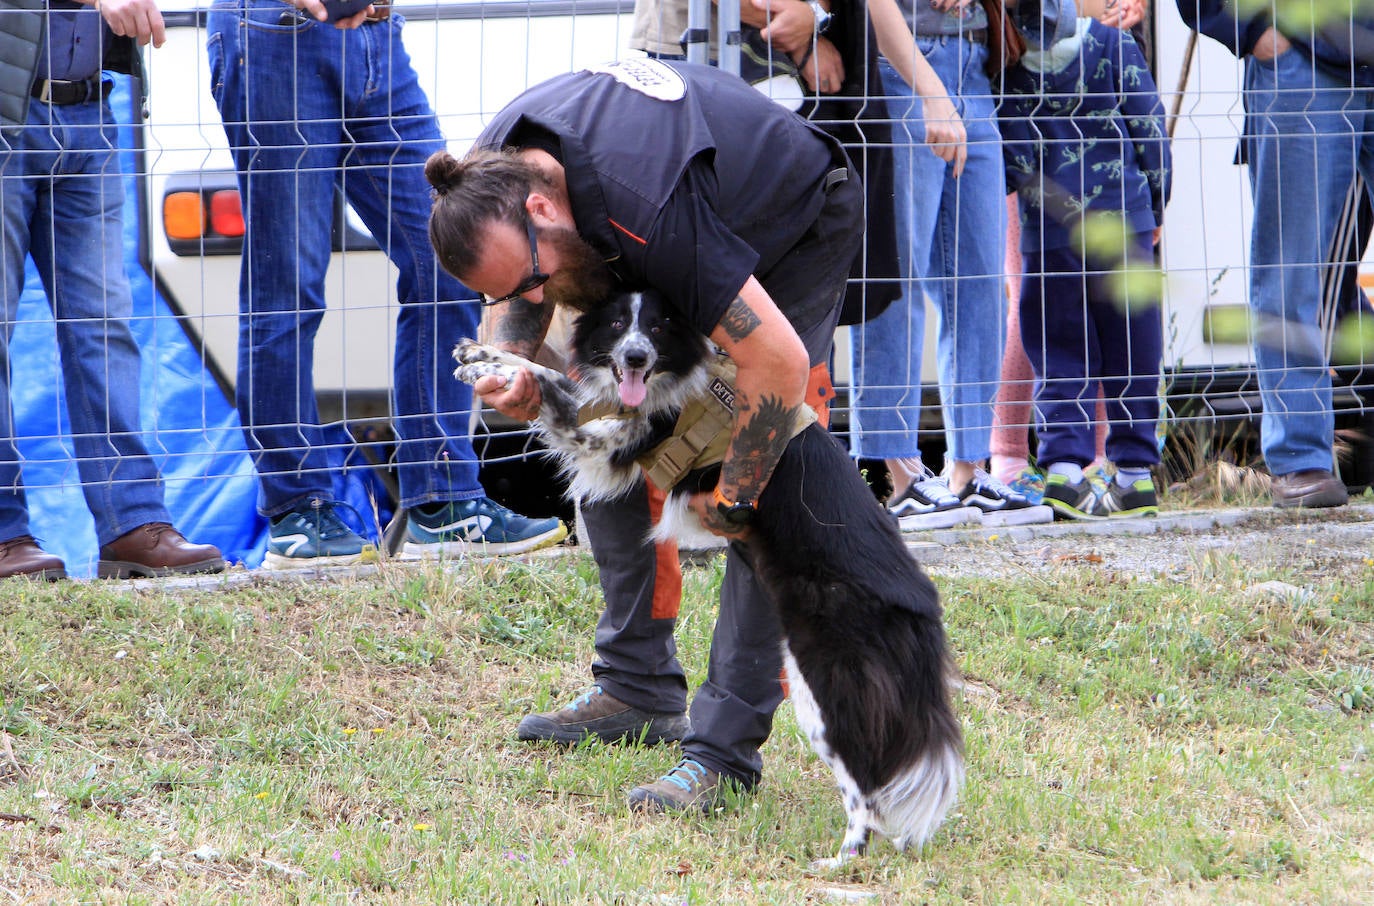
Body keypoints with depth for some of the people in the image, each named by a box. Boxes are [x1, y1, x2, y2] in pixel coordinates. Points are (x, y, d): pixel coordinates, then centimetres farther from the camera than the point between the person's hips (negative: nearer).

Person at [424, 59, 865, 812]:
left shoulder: (643, 212, -44)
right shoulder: (493, 171, -20)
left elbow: (778, 362, -41)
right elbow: (516, 295, 3)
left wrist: (729, 497, -29)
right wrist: (513, 362, -20)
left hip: (801, 232, -8)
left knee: (762, 498, -17)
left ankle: (725, 747, -19)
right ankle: (638, 688, 13)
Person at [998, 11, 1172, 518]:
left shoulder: (1006, 60, -4)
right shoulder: (1114, 45, -5)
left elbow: (1008, 159, -1)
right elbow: (1150, 132, 0)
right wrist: (1155, 209, 12)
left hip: (1047, 232, 0)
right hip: (1125, 223, 0)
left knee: (1059, 358, 6)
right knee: (1130, 354, 8)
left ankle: (1063, 467, -8)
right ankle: (1135, 471, 9)